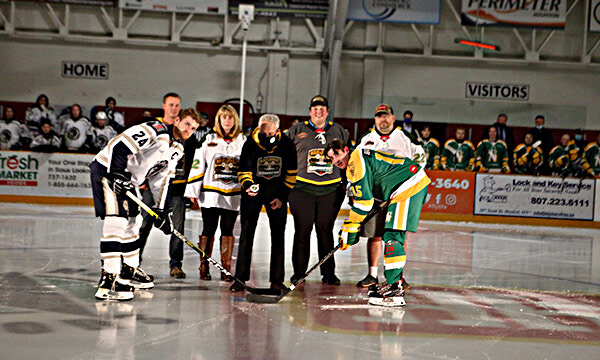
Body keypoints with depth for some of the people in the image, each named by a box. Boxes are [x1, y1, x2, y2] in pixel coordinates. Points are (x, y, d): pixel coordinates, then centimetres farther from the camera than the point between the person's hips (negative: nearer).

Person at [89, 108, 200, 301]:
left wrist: (161, 209, 9)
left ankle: (129, 269, 36)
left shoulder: (177, 149, 10)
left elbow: (161, 178, 14)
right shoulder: (157, 130, -19)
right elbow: (119, 146, -26)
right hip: (107, 169, -10)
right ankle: (108, 279, -23)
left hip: (126, 179, 10)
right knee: (116, 220, -20)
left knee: (132, 222, 19)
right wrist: (117, 174, -31)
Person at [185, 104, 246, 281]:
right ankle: (204, 267, 9)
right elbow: (197, 165, 2)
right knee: (209, 230, 1)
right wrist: (193, 191, -3)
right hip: (211, 194, -2)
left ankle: (226, 269, 11)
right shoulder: (208, 140, 3)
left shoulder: (243, 141, 9)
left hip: (234, 195, 2)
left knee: (228, 230, 5)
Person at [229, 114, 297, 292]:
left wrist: (282, 196, -5)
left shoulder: (286, 144, -10)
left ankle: (277, 280, 6)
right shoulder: (250, 144, -13)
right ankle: (241, 278, 2)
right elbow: (244, 171, -9)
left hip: (277, 193, 1)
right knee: (247, 234, -4)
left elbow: (291, 173, 0)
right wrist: (248, 185, -30)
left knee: (278, 236, 0)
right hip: (253, 192, -1)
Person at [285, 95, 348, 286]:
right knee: (302, 231, 1)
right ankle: (299, 272, 10)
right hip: (302, 188, -1)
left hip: (331, 189, 1)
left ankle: (328, 273, 10)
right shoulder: (297, 130, 6)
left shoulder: (338, 131, 13)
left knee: (326, 231, 4)